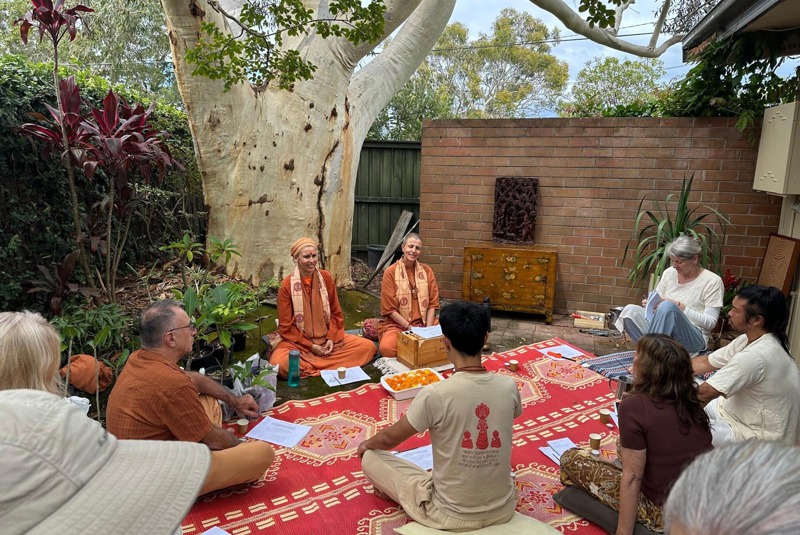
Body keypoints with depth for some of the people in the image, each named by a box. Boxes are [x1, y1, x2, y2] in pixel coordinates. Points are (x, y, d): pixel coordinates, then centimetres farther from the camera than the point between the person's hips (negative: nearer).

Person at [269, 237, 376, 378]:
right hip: (298, 342, -4)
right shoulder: (286, 286, -11)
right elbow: (286, 327, -7)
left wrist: (332, 338, -9)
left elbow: (336, 313, 5)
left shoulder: (326, 277, -2)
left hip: (328, 338, 4)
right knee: (280, 364, -35)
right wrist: (310, 346, -14)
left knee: (369, 347, -14)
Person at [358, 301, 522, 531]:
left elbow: (389, 439, -7)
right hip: (504, 509, 5)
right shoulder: (509, 387, -11)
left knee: (371, 458, 9)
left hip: (452, 516, -4)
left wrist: (367, 443, 17)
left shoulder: (435, 394, -24)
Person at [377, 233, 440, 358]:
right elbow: (389, 309, -7)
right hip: (396, 323, -3)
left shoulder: (427, 270, 5)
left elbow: (432, 304, 3)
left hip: (423, 322, 3)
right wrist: (409, 327, -16)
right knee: (387, 349, -32)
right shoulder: (390, 272, -6)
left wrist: (428, 329, -11)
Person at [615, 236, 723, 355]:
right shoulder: (669, 273, 9)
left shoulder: (712, 281, -4)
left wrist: (679, 307, -17)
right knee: (630, 310, -23)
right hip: (661, 329, 5)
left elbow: (710, 323, -7)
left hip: (694, 339, -5)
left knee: (667, 306, -35)